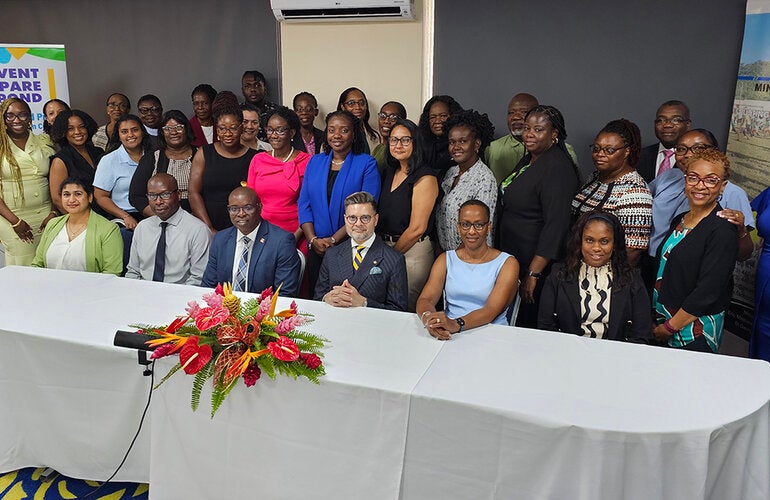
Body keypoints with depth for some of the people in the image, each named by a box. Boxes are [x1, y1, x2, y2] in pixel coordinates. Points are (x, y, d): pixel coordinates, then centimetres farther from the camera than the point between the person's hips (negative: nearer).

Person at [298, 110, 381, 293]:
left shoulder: (367, 164, -4)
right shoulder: (315, 161, 9)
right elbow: (303, 204, 6)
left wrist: (333, 240, -17)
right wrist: (313, 239, -9)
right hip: (316, 248, 4)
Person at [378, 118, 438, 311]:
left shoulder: (425, 177, -12)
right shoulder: (391, 172, 12)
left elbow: (417, 228, -15)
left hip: (412, 251, -7)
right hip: (384, 247, 7)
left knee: (406, 311, 1)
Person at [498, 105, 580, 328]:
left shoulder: (557, 167, -18)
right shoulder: (527, 160, 12)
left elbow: (556, 224, -24)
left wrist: (533, 274, -25)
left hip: (537, 264, -9)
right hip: (513, 259, 9)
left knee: (528, 323, 0)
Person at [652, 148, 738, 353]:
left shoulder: (722, 231, -17)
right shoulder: (679, 220, 7)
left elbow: (707, 292, -20)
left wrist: (670, 327, -14)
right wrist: (654, 319, 7)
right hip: (659, 321, 7)